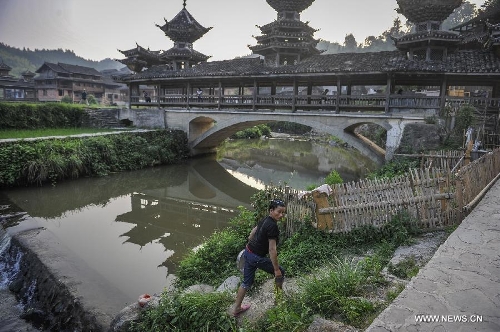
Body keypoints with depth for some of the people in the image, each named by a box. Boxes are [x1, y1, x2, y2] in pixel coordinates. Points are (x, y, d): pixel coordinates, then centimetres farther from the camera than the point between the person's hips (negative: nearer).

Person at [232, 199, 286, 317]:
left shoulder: (265, 220, 3)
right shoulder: (273, 226, -24)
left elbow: (254, 230, 18)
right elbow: (272, 250, -23)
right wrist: (276, 270, -16)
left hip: (248, 252, 9)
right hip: (257, 257, -8)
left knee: (247, 282, 20)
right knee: (281, 273, 13)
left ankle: (236, 309, 31)